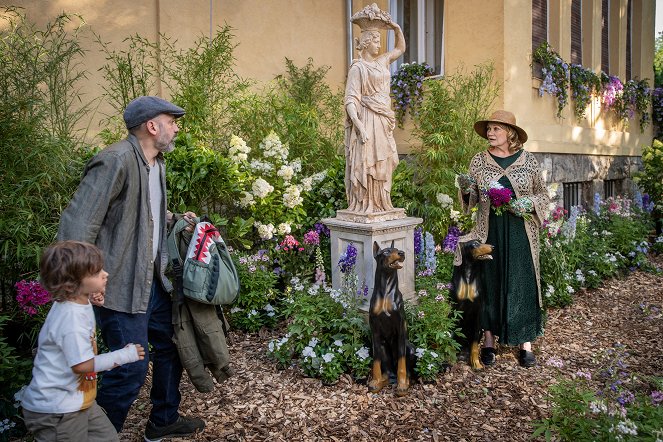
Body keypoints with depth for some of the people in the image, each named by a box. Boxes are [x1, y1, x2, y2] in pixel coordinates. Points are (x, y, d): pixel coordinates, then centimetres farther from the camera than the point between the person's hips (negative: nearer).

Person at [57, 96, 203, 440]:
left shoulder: (157, 163, 10)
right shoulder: (115, 161, -19)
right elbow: (77, 223, -22)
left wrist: (174, 219, 8)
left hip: (154, 280, 10)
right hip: (121, 287, -9)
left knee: (171, 345, 19)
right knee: (132, 369, -4)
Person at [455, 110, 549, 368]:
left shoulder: (528, 160, 2)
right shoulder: (479, 161, 4)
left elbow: (543, 194, 9)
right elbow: (472, 200, 7)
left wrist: (529, 203, -12)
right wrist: (466, 189, -14)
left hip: (520, 234, 0)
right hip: (489, 233, 1)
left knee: (522, 284, 3)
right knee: (489, 284, 5)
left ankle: (525, 344, 15)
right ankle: (489, 341, 18)